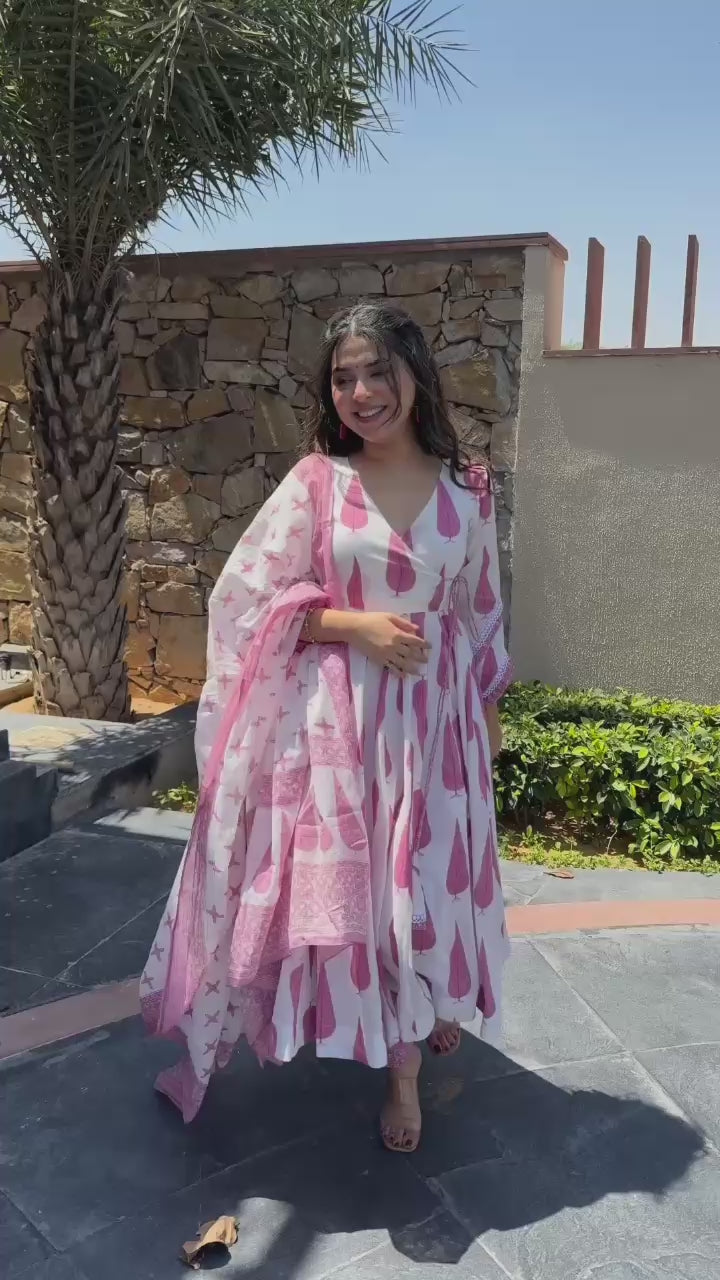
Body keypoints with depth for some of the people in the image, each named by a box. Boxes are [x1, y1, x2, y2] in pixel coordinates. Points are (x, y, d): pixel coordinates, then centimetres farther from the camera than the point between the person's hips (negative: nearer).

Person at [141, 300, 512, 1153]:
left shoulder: (466, 491, 1)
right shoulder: (316, 480, -5)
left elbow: (482, 614, 11)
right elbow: (248, 597, -6)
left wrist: (490, 714, 14)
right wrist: (354, 623, -16)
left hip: (434, 716, 2)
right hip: (336, 717, -1)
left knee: (431, 881, 10)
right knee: (351, 883, 6)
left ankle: (433, 1010, 36)